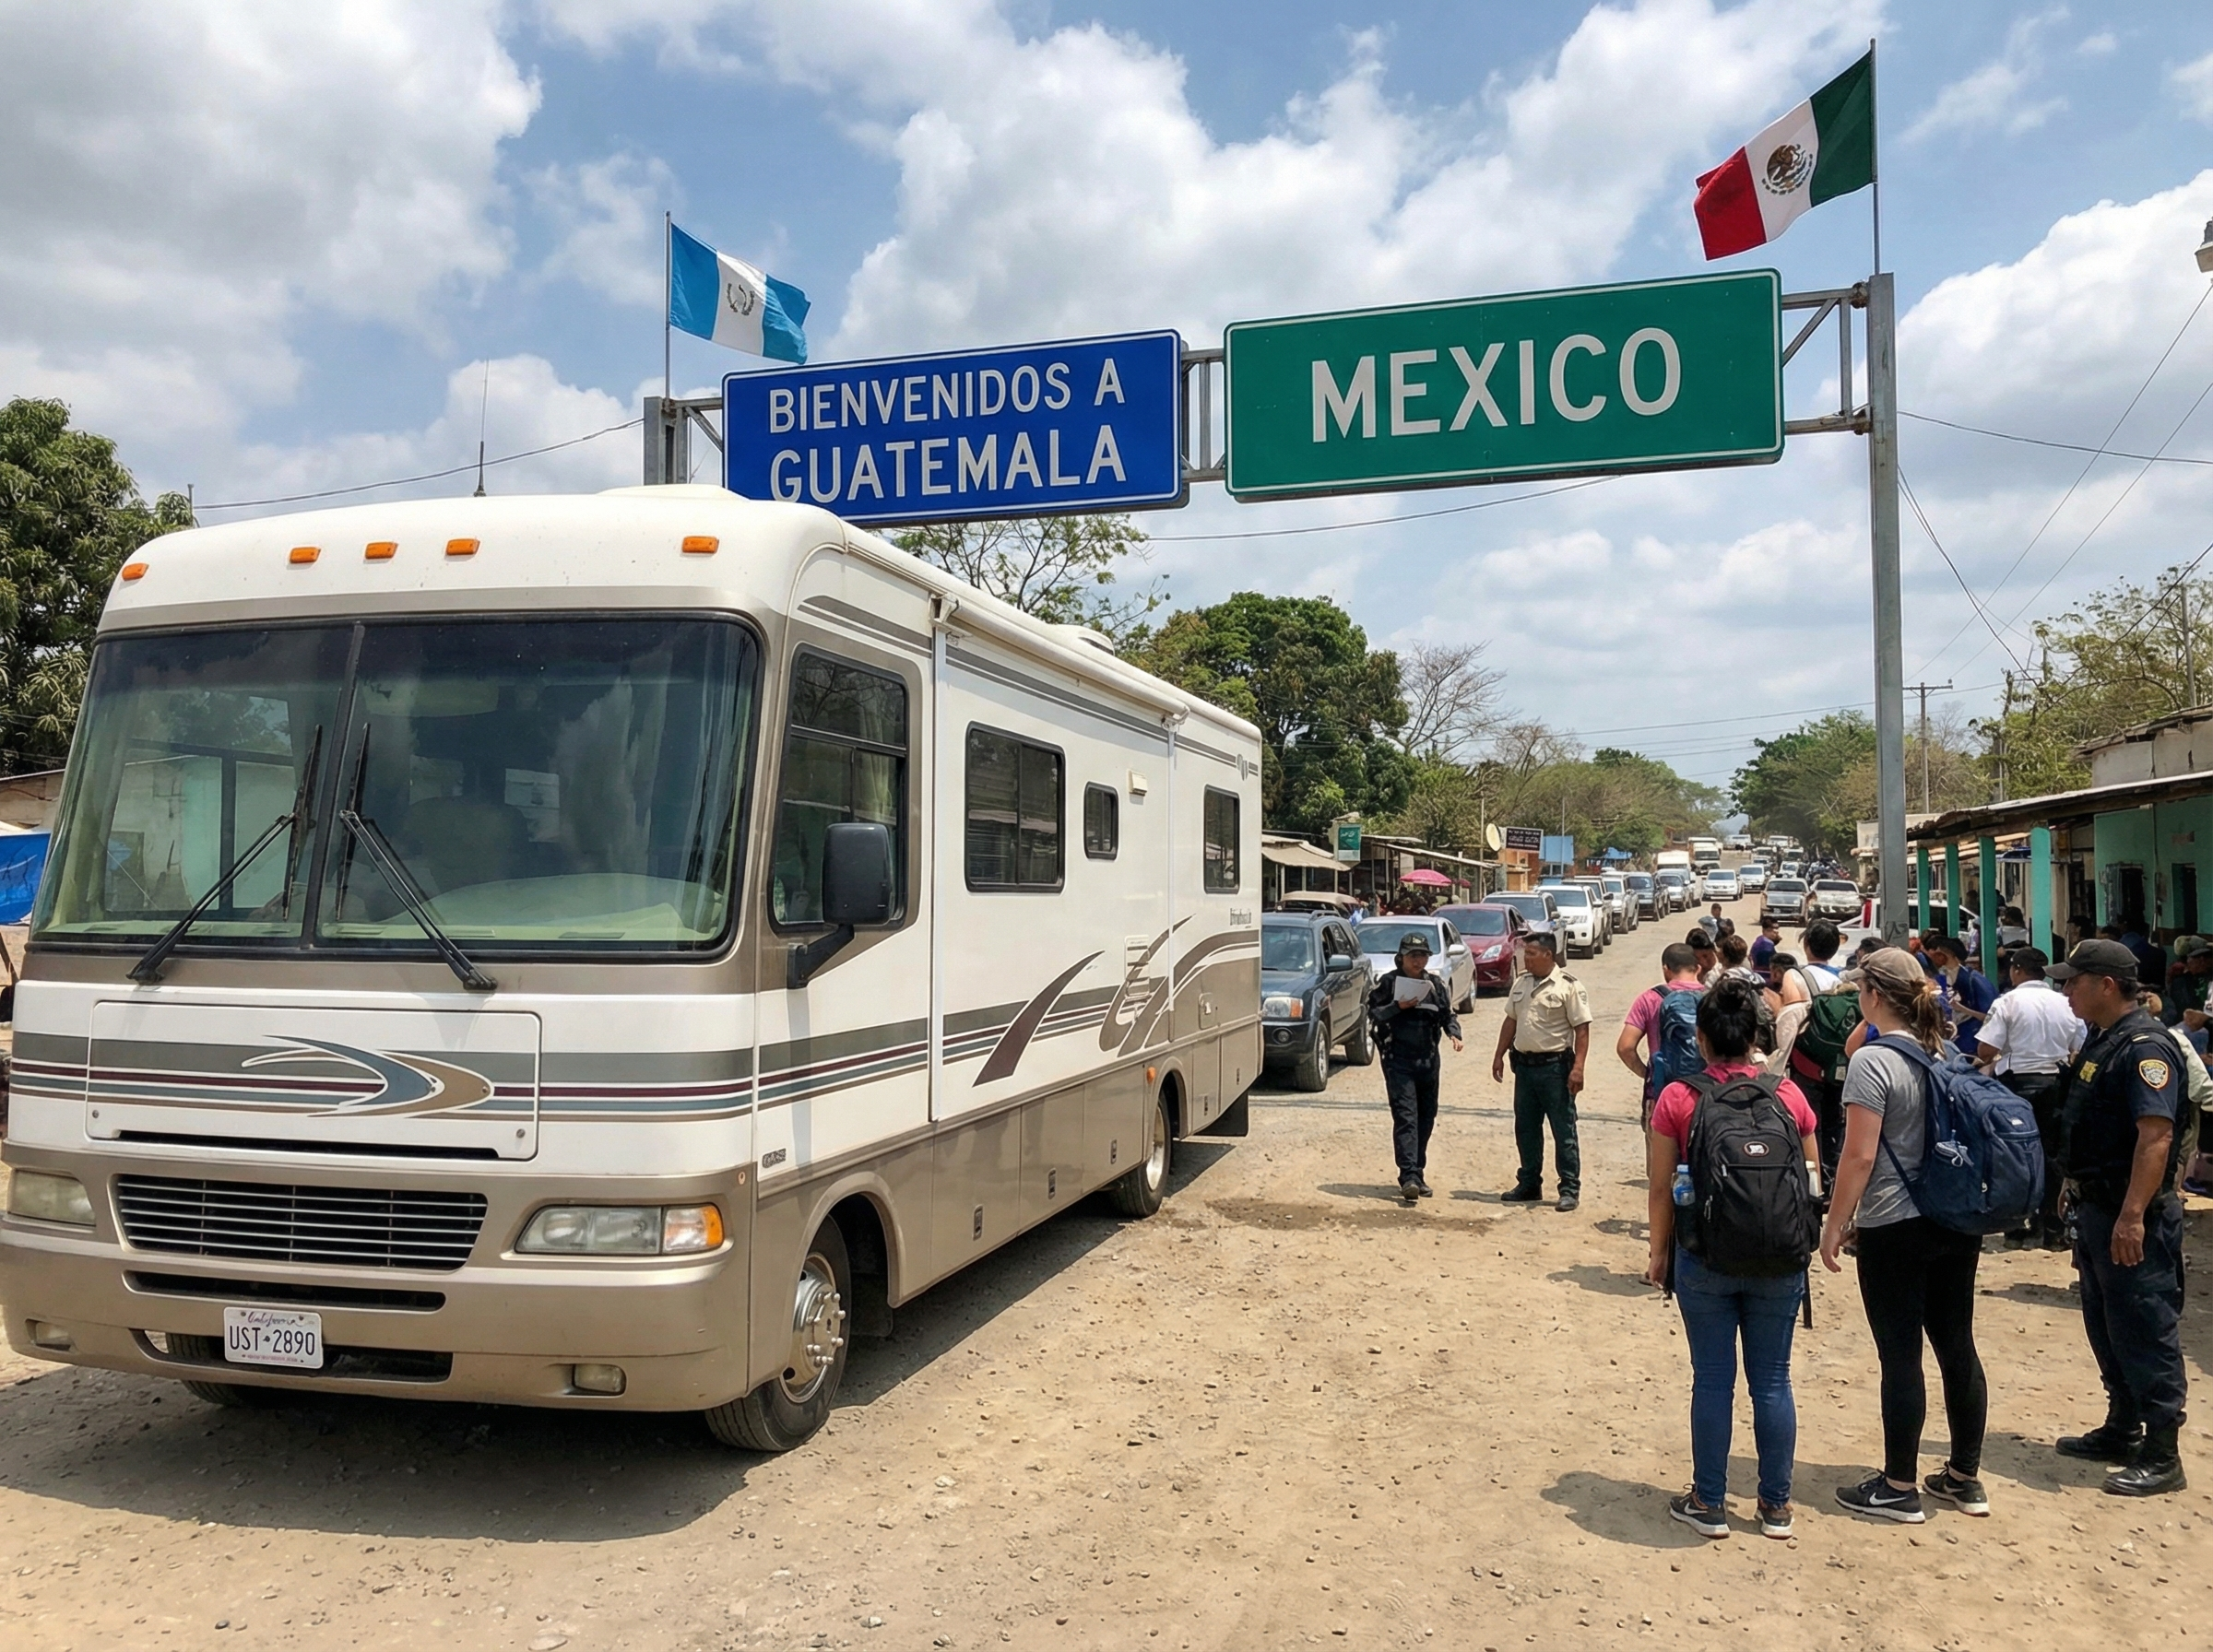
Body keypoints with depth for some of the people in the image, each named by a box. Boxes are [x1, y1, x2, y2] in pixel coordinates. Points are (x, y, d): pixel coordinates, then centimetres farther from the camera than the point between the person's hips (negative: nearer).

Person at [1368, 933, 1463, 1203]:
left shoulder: (1435, 985, 10)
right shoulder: (1389, 983, -2)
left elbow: (1448, 1015, 15)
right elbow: (1372, 1014, -2)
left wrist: (1455, 1035, -3)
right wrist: (1397, 1007, -16)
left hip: (1428, 1059, 5)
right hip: (1398, 1060, -5)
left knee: (1426, 1118, 10)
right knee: (1405, 1117, -12)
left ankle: (1418, 1175, 22)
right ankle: (1409, 1176, -18)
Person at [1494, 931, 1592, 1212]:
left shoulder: (1568, 986, -10)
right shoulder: (1522, 983, 11)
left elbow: (1582, 1029, -13)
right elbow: (1511, 1021, 18)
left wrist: (1577, 1068, -20)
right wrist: (1499, 1055, 15)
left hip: (1555, 1065, -7)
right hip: (1524, 1065, 7)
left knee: (1563, 1130, 0)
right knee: (1525, 1129, 13)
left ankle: (1570, 1189, 8)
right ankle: (1529, 1185, 25)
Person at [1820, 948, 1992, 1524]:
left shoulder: (1872, 1060, -15)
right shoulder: (1945, 1053, 7)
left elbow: (1860, 1156, -18)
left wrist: (1834, 1226, -9)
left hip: (1896, 1229, -7)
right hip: (1958, 1221, 7)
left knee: (1901, 1356, 1)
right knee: (1957, 1346, 14)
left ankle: (1898, 1489, 11)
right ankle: (1965, 1478, 24)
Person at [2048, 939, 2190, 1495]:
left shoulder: (2143, 1046, -19)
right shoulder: (2099, 1040, 12)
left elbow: (2156, 1136, -26)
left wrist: (2132, 1216, -29)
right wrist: (2078, 1193, 20)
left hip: (2132, 1218, -10)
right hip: (2095, 1209, 10)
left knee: (2145, 1335, -2)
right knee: (2106, 1329, 18)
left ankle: (2162, 1454, 7)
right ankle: (2122, 1431, 30)